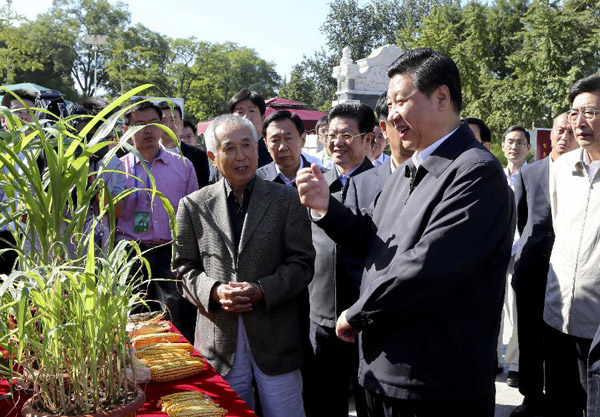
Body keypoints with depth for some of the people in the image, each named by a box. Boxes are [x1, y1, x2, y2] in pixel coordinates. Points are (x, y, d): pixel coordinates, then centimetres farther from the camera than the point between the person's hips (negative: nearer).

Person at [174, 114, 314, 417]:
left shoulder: (285, 199, 3)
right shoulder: (193, 206, 6)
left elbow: (302, 263, -1)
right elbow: (185, 268, 6)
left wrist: (261, 290, -15)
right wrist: (214, 291, -13)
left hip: (275, 337, -1)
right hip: (219, 338, 1)